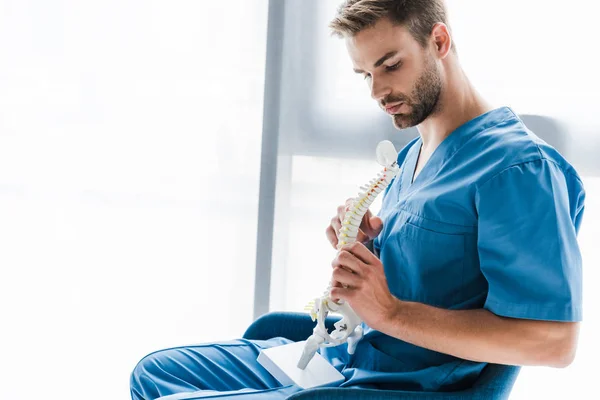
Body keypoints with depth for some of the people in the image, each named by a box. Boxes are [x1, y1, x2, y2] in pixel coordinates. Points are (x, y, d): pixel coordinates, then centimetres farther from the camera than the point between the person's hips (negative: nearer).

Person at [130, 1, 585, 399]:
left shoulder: (518, 167, -17)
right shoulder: (411, 155, 14)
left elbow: (555, 341, -24)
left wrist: (391, 312, -25)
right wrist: (363, 248, -3)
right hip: (338, 355, 9)